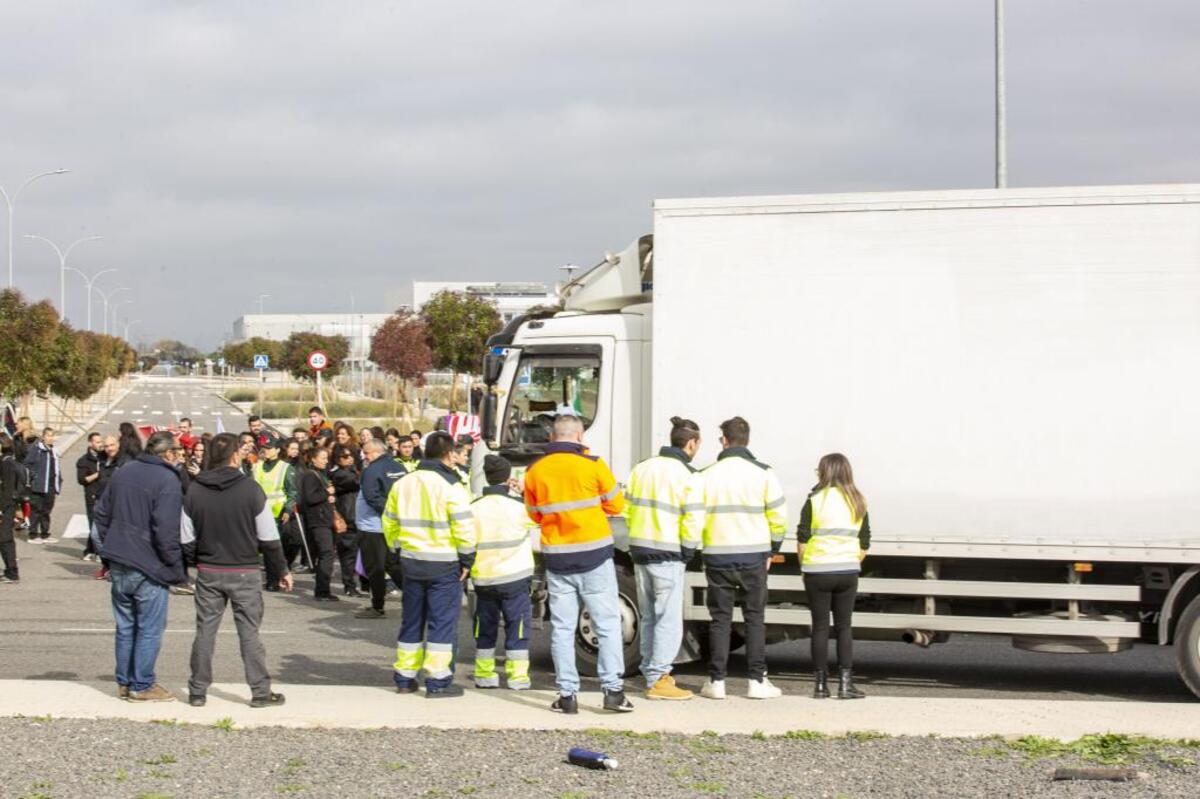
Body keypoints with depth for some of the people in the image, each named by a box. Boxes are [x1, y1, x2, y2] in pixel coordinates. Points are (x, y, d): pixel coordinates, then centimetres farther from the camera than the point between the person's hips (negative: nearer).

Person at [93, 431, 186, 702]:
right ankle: (142, 686, 6)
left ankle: (124, 682, 22)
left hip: (118, 565, 7)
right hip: (149, 568, -7)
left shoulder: (123, 472, 10)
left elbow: (102, 513, 16)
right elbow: (166, 529, -21)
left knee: (125, 626, 16)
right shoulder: (167, 480, -15)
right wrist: (175, 565, -10)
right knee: (149, 629, 3)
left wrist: (108, 551, 21)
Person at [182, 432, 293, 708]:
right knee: (249, 633, 2)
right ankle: (261, 691, 4)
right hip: (244, 572, -3)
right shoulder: (250, 489, -10)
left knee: (205, 631, 9)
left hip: (208, 572, 3)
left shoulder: (195, 491, -2)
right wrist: (281, 570, 4)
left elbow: (187, 539, 1)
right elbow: (269, 538, -7)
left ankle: (198, 691, 13)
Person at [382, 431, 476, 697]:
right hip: (444, 565, -6)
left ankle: (405, 677, 19)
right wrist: (467, 560, -6)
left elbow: (389, 524, 13)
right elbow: (464, 528, -16)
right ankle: (438, 681, -1)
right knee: (442, 622, 0)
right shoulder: (450, 486, -13)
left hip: (411, 562, 6)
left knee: (411, 622, 15)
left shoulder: (402, 484, 7)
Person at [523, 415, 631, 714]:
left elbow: (534, 515, 12)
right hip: (594, 555, -3)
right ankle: (613, 689, -1)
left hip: (557, 558, 3)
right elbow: (616, 505, 1)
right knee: (608, 624, 4)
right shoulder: (592, 465, -7)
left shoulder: (535, 472, 2)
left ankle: (567, 694, 7)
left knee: (562, 628, 8)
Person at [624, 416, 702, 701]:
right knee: (669, 619, -3)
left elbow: (628, 509, 13)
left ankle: (651, 674, 20)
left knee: (649, 618, 15)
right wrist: (688, 549, 4)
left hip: (639, 550, 7)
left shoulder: (641, 469, 11)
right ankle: (659, 680, -5)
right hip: (668, 555, -7)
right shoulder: (685, 474, -10)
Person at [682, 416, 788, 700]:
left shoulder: (707, 475, -1)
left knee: (720, 619, 7)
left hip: (718, 557, 0)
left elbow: (693, 518, -5)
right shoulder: (762, 473, -1)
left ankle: (716, 681, 7)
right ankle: (758, 681, 6)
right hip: (753, 556, 0)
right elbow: (778, 517, -1)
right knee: (754, 618, 7)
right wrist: (772, 550, 11)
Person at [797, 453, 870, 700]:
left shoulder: (815, 500, -5)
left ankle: (821, 684, 7)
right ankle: (845, 682, 3)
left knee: (820, 627, 5)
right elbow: (864, 545, 7)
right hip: (848, 571, 3)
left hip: (817, 571, -2)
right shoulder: (858, 503, 6)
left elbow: (802, 540, -5)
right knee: (844, 626, 9)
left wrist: (804, 567, 7)